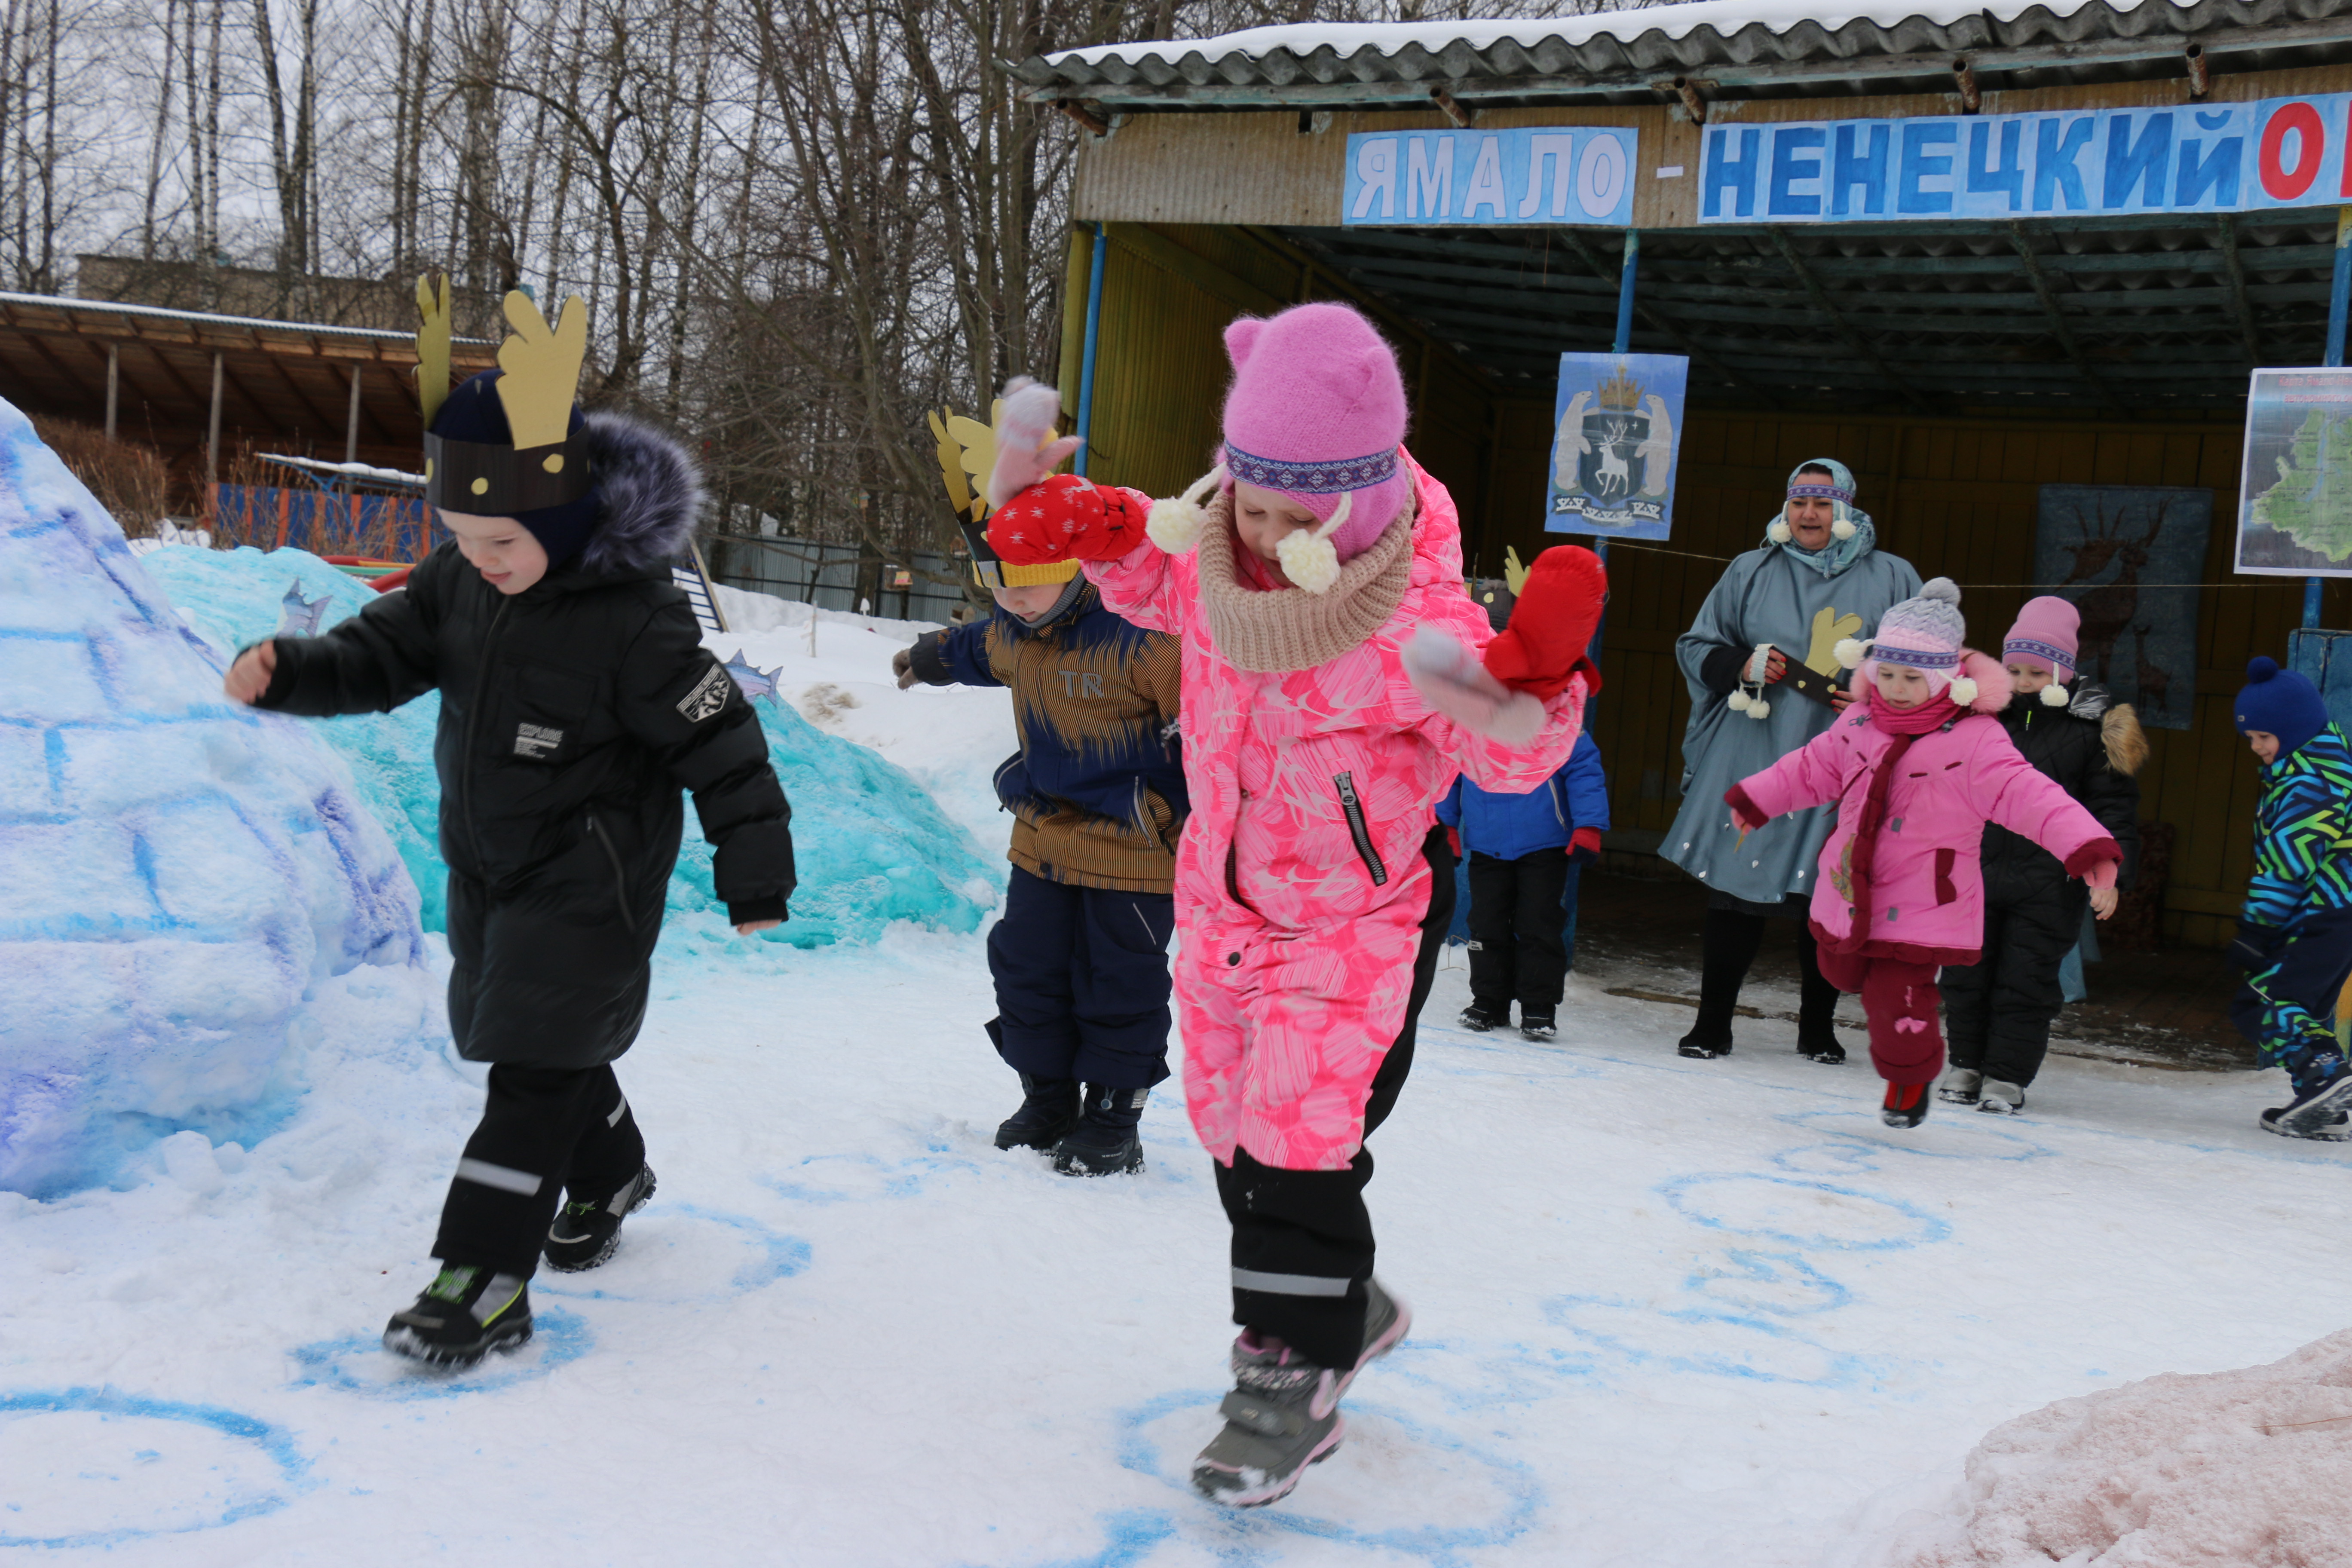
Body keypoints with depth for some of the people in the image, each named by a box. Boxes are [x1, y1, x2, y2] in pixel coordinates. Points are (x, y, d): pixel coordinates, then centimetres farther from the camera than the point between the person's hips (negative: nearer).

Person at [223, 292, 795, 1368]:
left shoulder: (634, 621, -24)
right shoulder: (461, 578, -3)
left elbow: (721, 744, -18)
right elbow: (386, 653, 5)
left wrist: (754, 872, -12)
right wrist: (286, 673, -16)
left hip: (590, 884, -8)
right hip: (487, 866, 8)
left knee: (538, 1067, -9)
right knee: (539, 1043, 22)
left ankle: (483, 1283, -5)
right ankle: (611, 1176, 47)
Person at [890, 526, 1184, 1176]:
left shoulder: (1140, 636, -24)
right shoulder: (1013, 634, 2)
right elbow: (985, 651, 28)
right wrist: (934, 657, 48)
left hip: (1134, 847, -7)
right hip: (1043, 838, 7)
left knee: (1119, 981, 1)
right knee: (1026, 965, 11)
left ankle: (1113, 1115, 16)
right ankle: (1048, 1098, 27)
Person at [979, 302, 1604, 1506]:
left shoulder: (1420, 623, -27)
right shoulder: (1203, 564, -10)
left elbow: (1508, 758, -21)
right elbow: (1132, 561, 13)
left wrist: (1532, 686, -43)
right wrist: (1058, 515, -5)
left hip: (1358, 921, -6)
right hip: (1225, 900, 7)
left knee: (1304, 1145, -12)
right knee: (1235, 1133, 17)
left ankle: (1294, 1378, 7)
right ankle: (1347, 1306, 39)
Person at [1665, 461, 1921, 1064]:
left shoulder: (1892, 579, 7)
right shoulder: (1750, 573, 10)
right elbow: (1695, 646, 14)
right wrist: (1741, 666, -6)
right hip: (1751, 760, 1)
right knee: (1732, 890, 1)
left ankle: (1818, 1026, 22)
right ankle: (1712, 1024, 12)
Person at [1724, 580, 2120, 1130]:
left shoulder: (1975, 741, -16)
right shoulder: (1858, 725, 3)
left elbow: (2029, 795, -23)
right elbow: (1812, 768, 20)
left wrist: (2086, 844, -35)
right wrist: (1756, 798, 28)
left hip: (1920, 911, -6)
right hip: (1848, 894, 6)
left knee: (1898, 1007, -6)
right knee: (1841, 975, 20)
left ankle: (1910, 1079, 26)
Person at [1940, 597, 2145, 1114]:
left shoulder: (2093, 725, -3)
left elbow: (2114, 809, -2)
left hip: (2049, 882, -3)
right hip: (1978, 871, 3)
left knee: (2026, 980, 1)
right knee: (1967, 973, 9)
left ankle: (2007, 1076, 12)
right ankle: (1967, 1065, 24)